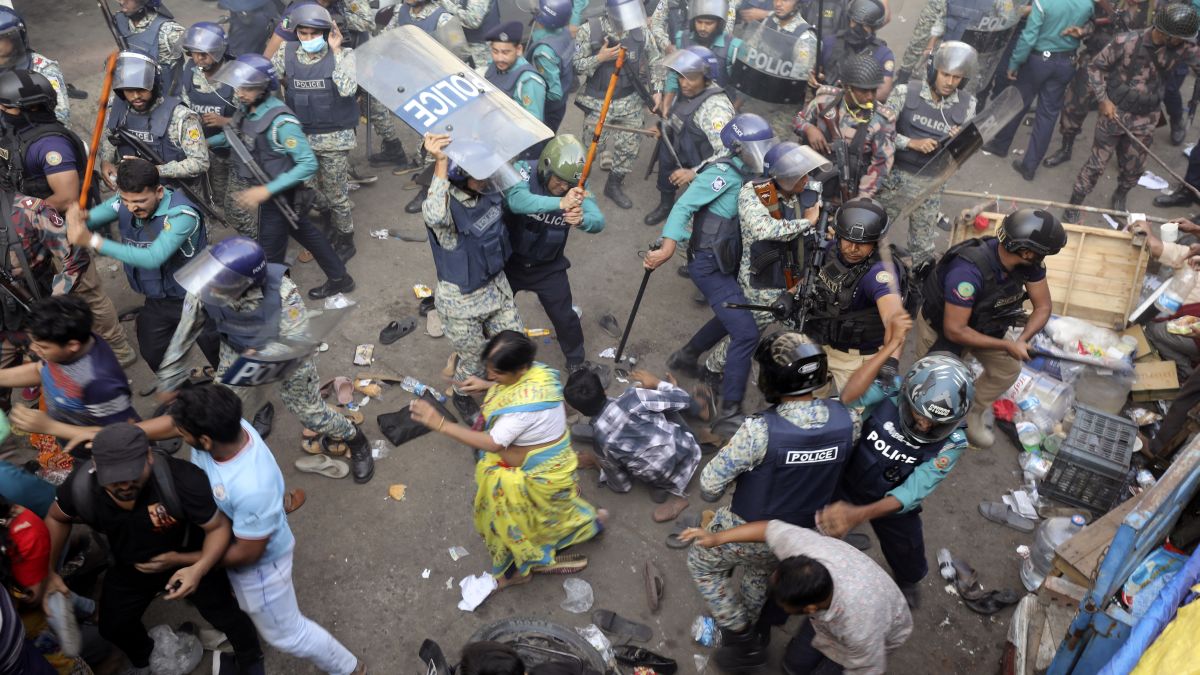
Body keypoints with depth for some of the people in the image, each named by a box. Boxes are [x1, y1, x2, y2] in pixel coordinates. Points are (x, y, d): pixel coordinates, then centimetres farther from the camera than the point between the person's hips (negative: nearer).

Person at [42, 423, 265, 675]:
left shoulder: (182, 478, -43)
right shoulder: (80, 486, -30)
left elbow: (218, 527, -29)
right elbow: (57, 518, -4)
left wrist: (199, 569, -44)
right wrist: (50, 571, -9)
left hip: (191, 563, -3)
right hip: (129, 568, 3)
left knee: (226, 617, 11)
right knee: (113, 627, 21)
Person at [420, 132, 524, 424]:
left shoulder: (489, 190, -11)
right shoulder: (446, 206, -31)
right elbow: (434, 216, -57)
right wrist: (440, 164, -59)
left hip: (496, 285, 7)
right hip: (461, 300, -6)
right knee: (474, 359, 16)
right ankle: (462, 397, 50)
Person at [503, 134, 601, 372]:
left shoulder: (577, 189, -17)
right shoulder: (525, 173, -25)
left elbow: (598, 222, -31)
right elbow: (516, 200, -47)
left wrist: (582, 219, -56)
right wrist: (560, 203, -62)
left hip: (549, 267, 1)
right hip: (511, 261, -1)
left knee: (564, 317, 11)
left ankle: (576, 361, 37)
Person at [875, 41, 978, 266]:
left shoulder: (967, 103, -4)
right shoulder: (905, 91, -12)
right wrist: (912, 143, -24)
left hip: (930, 183, 1)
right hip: (894, 174, -1)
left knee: (923, 247, 14)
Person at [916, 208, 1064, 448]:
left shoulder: (1030, 263, -22)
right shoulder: (968, 271, -43)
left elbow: (1043, 307, -10)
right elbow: (955, 331, -36)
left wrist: (1022, 340, -28)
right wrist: (1007, 345, -32)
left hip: (982, 323, 6)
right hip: (940, 326, -6)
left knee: (1008, 370, 9)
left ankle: (972, 415, 30)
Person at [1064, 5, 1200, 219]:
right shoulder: (1126, 42, -19)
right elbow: (1095, 67, -10)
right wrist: (1103, 99, -14)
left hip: (1145, 119, 4)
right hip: (1115, 112, -3)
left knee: (1133, 169, 16)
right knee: (1096, 163, 2)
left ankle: (1119, 198, 43)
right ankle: (1074, 205, 16)